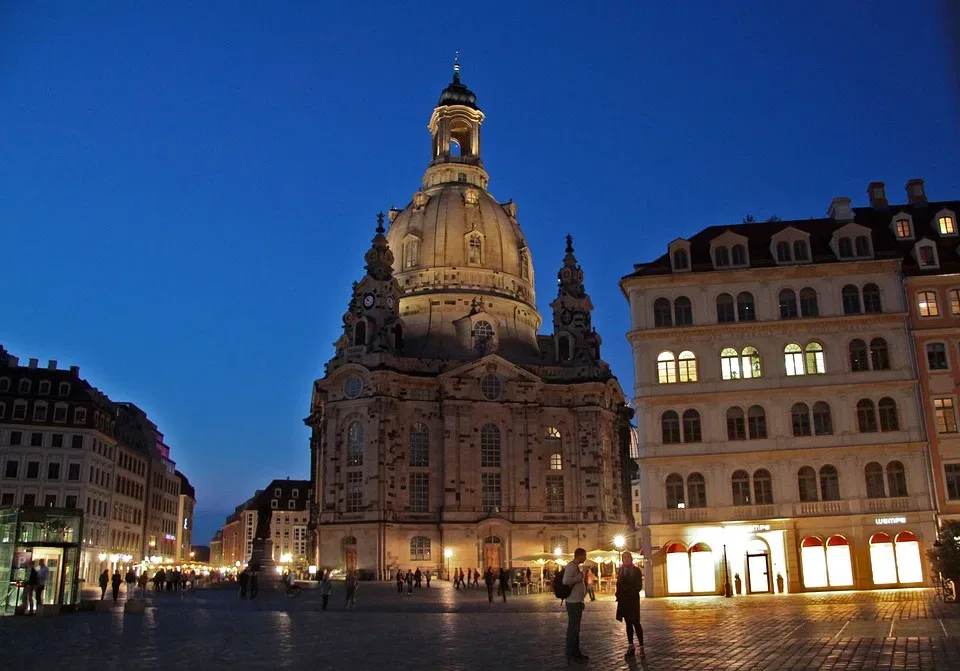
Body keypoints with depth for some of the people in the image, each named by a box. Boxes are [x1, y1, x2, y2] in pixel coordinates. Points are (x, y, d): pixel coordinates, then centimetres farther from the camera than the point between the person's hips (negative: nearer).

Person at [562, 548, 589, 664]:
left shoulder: (576, 567, 13)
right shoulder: (571, 566, -17)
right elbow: (566, 581, -31)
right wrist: (579, 577, -20)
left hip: (577, 602, 10)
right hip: (573, 602, -10)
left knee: (575, 628, 16)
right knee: (573, 628, -5)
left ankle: (576, 653, 25)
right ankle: (570, 654, 0)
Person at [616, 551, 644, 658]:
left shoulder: (636, 570, -3)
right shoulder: (621, 570, 11)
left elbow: (639, 586, -6)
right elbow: (619, 584, 11)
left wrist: (630, 593, -17)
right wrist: (619, 595, -1)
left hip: (633, 600, -5)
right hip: (623, 600, 5)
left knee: (635, 623, -7)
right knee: (628, 623, 9)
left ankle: (641, 647, -5)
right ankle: (631, 646, 14)